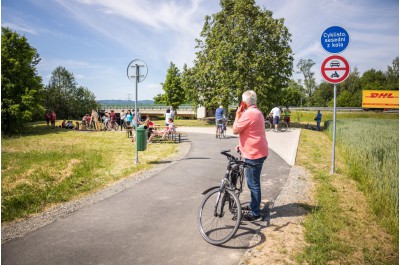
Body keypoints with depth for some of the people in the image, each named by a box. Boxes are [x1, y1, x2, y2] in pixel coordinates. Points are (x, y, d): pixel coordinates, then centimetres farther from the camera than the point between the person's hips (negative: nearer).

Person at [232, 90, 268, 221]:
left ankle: (255, 212, 7)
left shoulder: (248, 113, -19)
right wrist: (242, 145, 20)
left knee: (253, 183, -2)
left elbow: (235, 130, -15)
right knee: (254, 182, 20)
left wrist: (237, 115, -6)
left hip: (254, 153, -10)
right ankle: (253, 206, 33)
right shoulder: (257, 112, 15)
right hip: (258, 151, 10)